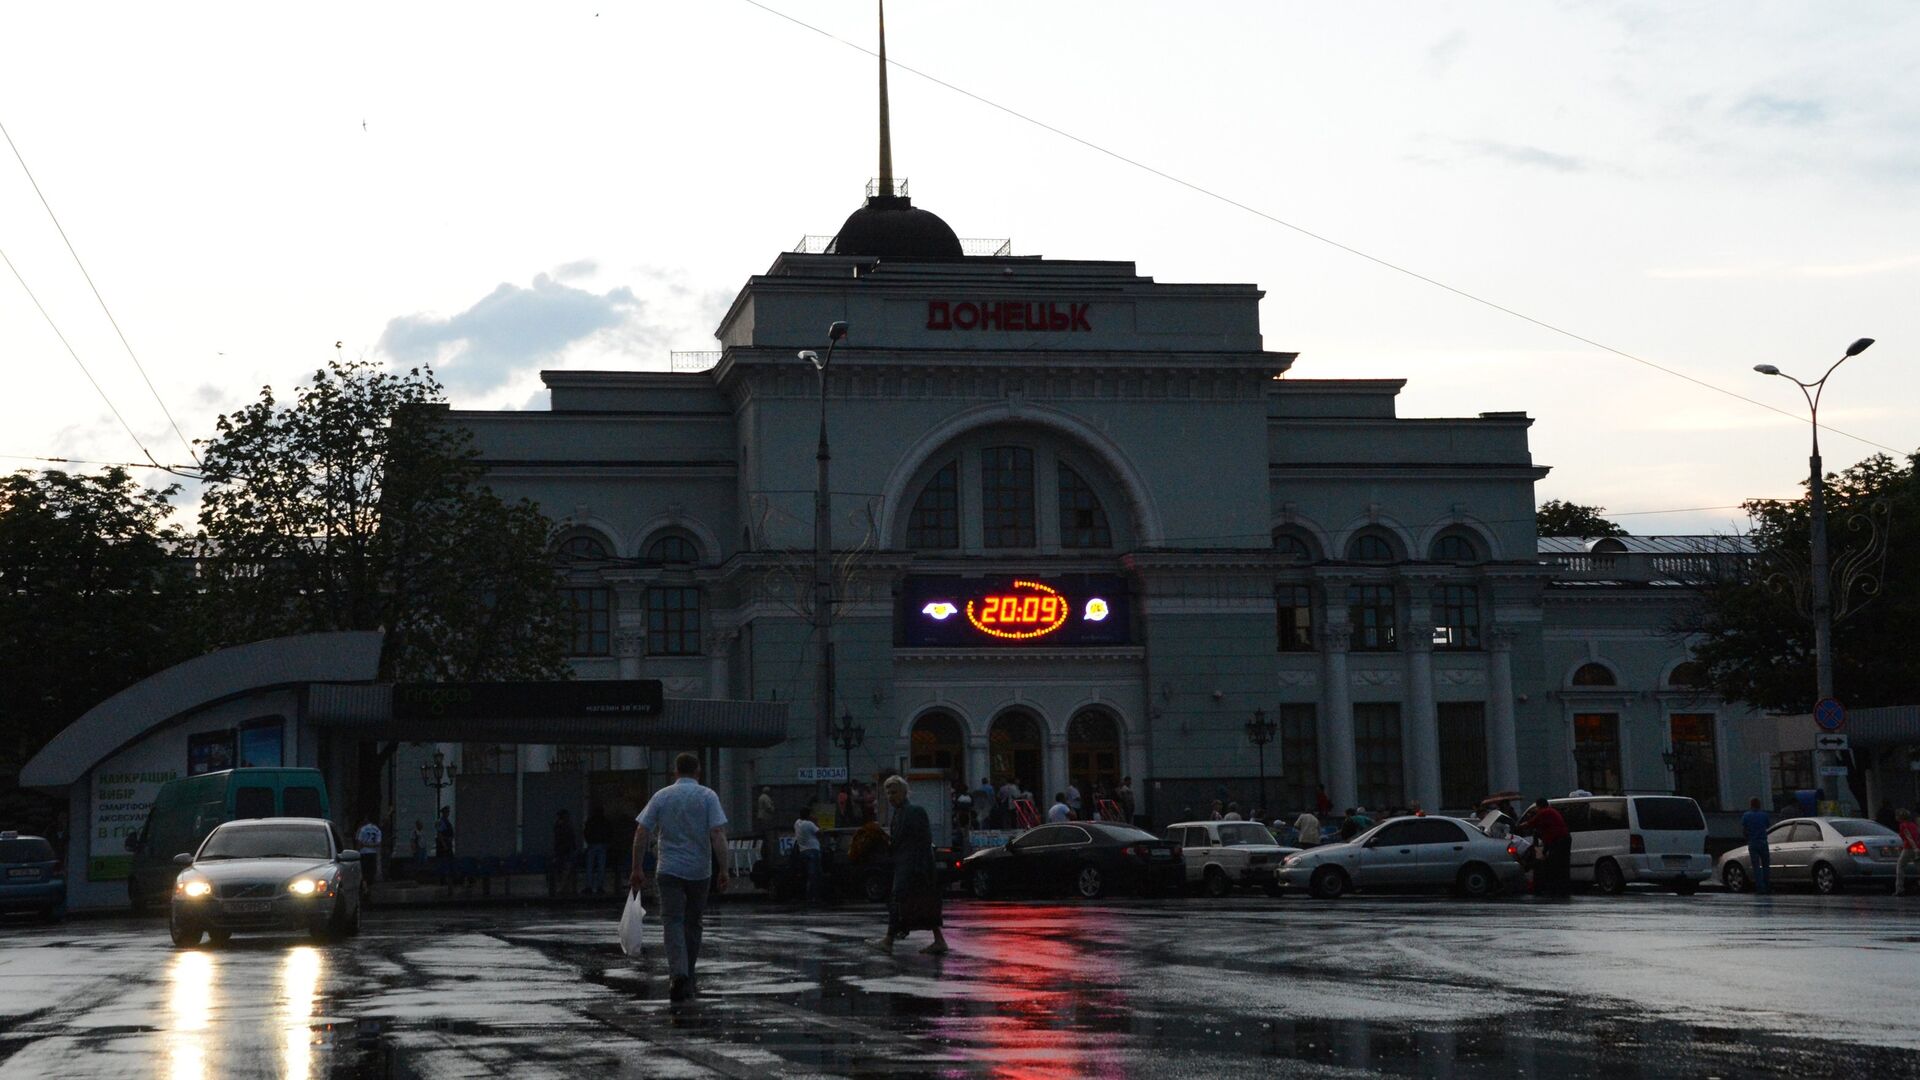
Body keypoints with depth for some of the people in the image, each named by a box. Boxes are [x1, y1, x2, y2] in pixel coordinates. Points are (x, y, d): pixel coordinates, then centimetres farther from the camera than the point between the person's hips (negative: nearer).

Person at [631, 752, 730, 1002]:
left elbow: (641, 834, -1)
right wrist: (723, 870, -10)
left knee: (672, 922, -3)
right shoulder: (708, 796, -2)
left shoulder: (661, 796, 3)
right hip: (700, 871, 0)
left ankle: (679, 973, -25)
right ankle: (688, 979, 22)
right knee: (692, 924, 14)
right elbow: (718, 835, -12)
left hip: (669, 871, 0)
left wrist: (637, 869, 4)